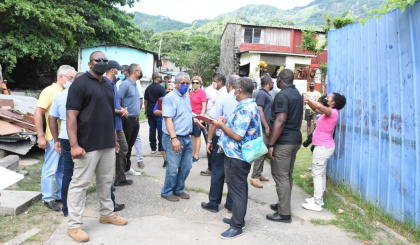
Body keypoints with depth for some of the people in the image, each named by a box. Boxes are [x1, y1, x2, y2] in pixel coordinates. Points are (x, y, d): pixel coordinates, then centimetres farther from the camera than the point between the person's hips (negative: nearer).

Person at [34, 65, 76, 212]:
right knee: (50, 169, 3)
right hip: (54, 138, -7)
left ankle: (61, 195, 26)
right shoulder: (49, 91, -8)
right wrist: (41, 137, -15)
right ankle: (48, 198, 15)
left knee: (63, 169, 14)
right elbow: (38, 115, -12)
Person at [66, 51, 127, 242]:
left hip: (108, 144, 7)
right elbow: (71, 116, -14)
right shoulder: (80, 83, -8)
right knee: (80, 183, 1)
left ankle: (107, 214, 32)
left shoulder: (108, 86, 15)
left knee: (106, 181, 16)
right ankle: (74, 225, 13)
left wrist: (114, 139, 19)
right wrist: (74, 145, -20)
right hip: (88, 145, -7)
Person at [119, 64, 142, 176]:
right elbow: (118, 101, -15)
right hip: (127, 120, -8)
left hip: (135, 120, 8)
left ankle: (127, 168, 24)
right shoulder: (125, 84, -11)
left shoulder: (135, 85, 16)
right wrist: (121, 113, -16)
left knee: (130, 145, 14)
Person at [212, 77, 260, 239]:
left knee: (237, 190, 0)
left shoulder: (244, 108, -23)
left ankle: (237, 226, 12)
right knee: (240, 188, 19)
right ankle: (238, 218, 34)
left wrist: (221, 125, -13)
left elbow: (237, 135, -26)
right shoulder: (252, 105, 11)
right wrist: (227, 122, 8)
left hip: (236, 156, -11)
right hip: (241, 154, 11)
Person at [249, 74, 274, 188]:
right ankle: (254, 177, -3)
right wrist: (266, 127, -20)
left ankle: (259, 174, 22)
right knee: (261, 152, -9)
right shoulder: (262, 94, -11)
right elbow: (259, 111, -19)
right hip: (263, 128, -10)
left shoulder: (266, 94, 18)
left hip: (266, 128, 10)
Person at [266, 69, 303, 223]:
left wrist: (270, 144, -20)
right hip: (296, 139, 9)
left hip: (283, 142, -9)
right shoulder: (298, 95, 14)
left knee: (281, 176, -3)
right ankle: (283, 205, 30)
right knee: (288, 175, 17)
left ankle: (284, 214, 3)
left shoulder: (282, 95, -15)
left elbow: (280, 121, -22)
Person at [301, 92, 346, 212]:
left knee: (317, 174, -5)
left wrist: (308, 99, -23)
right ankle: (318, 198, 28)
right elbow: (316, 109, 18)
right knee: (321, 173, 16)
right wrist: (308, 101, 0)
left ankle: (317, 203, 1)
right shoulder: (329, 112, 10)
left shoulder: (332, 112, -18)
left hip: (323, 147, -10)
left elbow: (319, 106, -36)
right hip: (324, 146, 10)